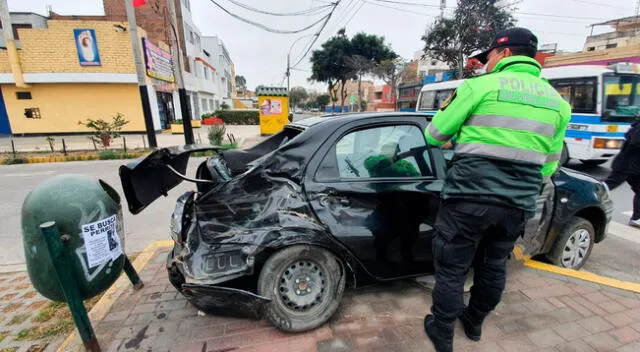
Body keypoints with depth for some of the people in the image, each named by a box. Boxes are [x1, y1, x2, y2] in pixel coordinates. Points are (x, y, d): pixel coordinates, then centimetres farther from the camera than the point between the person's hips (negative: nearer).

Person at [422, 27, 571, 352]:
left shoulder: (481, 86, -5)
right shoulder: (557, 101, 13)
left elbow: (434, 135, 1)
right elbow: (548, 165, 15)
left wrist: (445, 110, 22)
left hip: (469, 197, -6)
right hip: (518, 205, 7)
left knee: (451, 269, 8)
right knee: (493, 267, 22)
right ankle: (474, 322, 43)